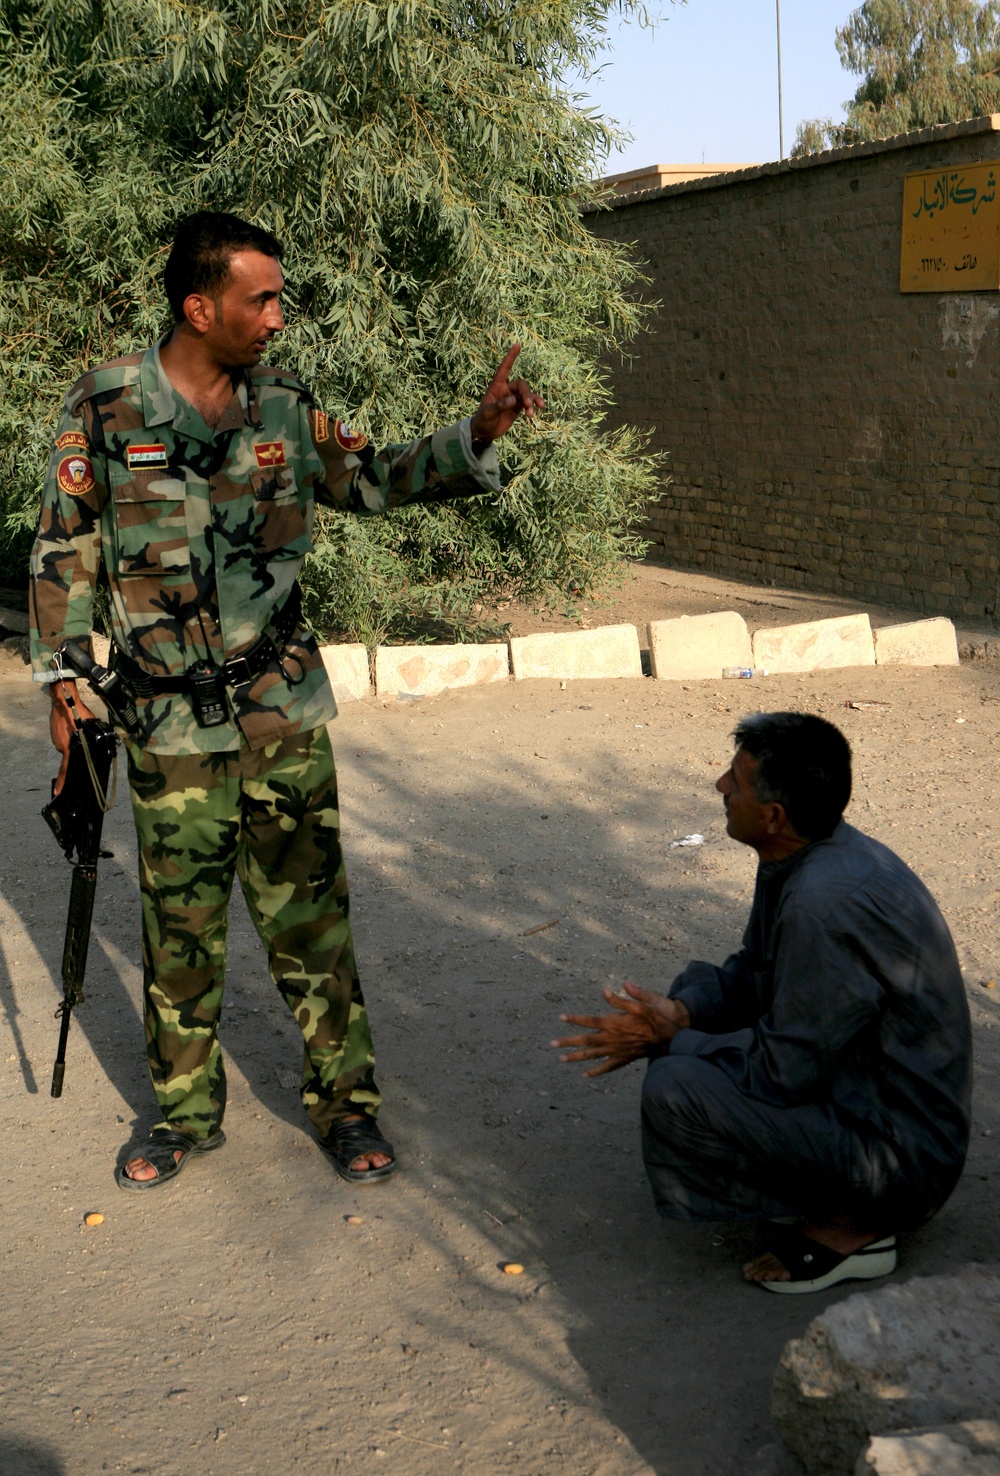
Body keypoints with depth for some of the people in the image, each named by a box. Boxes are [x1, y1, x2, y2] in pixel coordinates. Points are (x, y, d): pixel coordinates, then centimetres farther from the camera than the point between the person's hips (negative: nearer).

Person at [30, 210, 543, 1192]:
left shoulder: (286, 409, 3)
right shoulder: (104, 406, -4)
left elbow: (376, 481, 12)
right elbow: (64, 550, 2)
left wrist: (477, 435, -2)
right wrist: (61, 681, -1)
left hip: (283, 713, 1)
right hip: (169, 725, -1)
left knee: (308, 913, 5)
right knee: (180, 924, 10)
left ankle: (344, 1102, 20)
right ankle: (186, 1111, 28)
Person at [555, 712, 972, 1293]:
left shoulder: (825, 901, -31)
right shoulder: (807, 855, 0)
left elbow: (783, 1072, -26)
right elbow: (751, 973, 13)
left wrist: (670, 1040, -12)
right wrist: (679, 1015, -7)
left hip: (899, 1155, -10)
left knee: (674, 1089, -25)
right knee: (695, 983, 15)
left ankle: (848, 1228, -6)